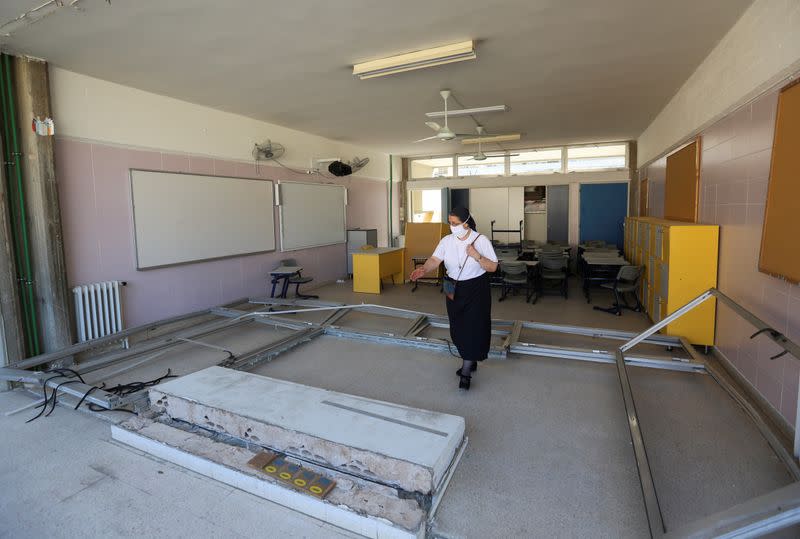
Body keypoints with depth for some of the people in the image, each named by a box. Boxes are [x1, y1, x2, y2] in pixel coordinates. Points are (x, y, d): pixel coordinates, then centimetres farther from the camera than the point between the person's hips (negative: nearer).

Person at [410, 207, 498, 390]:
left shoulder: (481, 240, -11)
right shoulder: (447, 240, -2)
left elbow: (493, 267, -11)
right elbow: (435, 259, -14)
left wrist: (476, 256, -25)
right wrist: (423, 269, -33)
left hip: (476, 290, -4)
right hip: (454, 290, 4)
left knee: (473, 328, -5)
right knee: (457, 328, 12)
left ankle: (466, 372, 6)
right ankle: (471, 362, 34)